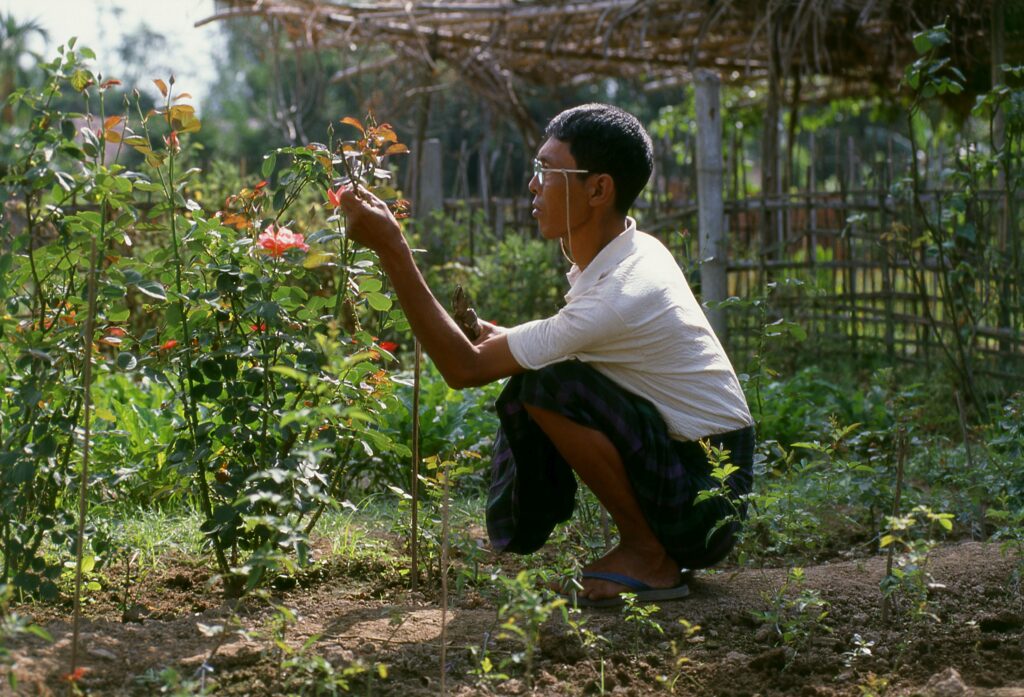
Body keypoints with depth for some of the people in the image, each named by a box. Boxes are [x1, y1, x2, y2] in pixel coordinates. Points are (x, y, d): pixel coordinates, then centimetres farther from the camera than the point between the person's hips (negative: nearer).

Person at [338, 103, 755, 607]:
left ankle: (649, 555, -9)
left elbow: (464, 368, -22)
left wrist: (391, 249, -21)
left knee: (547, 385, -22)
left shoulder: (620, 297, -25)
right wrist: (505, 339, -1)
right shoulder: (630, 251, 3)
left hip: (704, 499, -9)